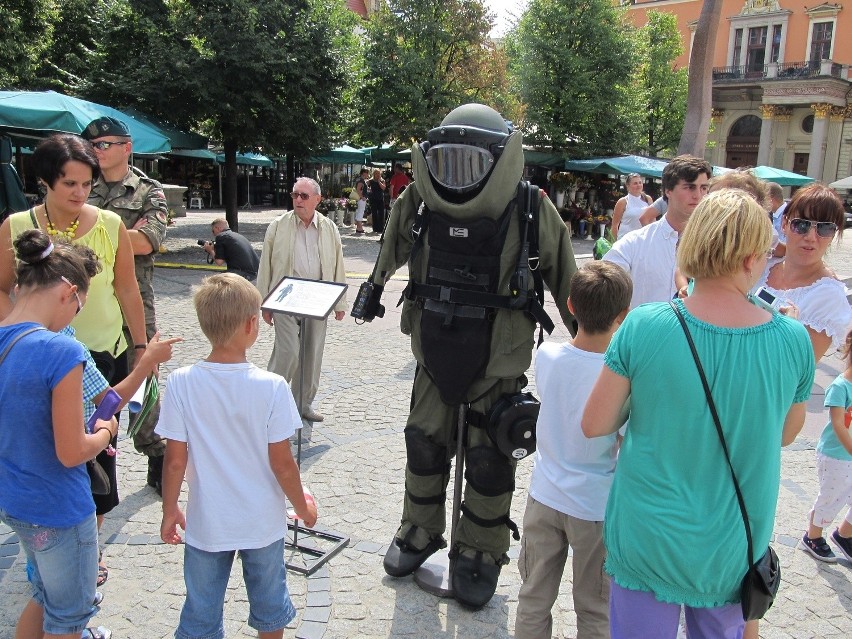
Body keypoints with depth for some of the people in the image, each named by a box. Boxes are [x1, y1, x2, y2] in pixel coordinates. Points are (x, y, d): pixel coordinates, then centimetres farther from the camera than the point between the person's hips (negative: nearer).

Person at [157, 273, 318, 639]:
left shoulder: (180, 383, -16)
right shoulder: (271, 387, -20)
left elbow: (175, 461, -11)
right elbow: (281, 463, -14)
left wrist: (169, 510, 6)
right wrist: (302, 506, 3)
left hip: (206, 525, 1)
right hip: (263, 524, -1)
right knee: (269, 603, 23)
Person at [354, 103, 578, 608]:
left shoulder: (532, 211, -15)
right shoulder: (419, 204, -8)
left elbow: (566, 280, -2)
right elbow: (394, 249, 13)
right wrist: (375, 289, 25)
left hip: (499, 362, -3)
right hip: (435, 354, 3)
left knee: (489, 461, 6)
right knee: (424, 444, 15)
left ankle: (481, 554, 26)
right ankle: (421, 532, 37)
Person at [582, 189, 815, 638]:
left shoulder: (642, 328, -21)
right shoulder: (793, 340, -14)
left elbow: (594, 426, -11)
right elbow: (786, 434, 3)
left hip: (647, 543, -2)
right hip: (733, 551, 2)